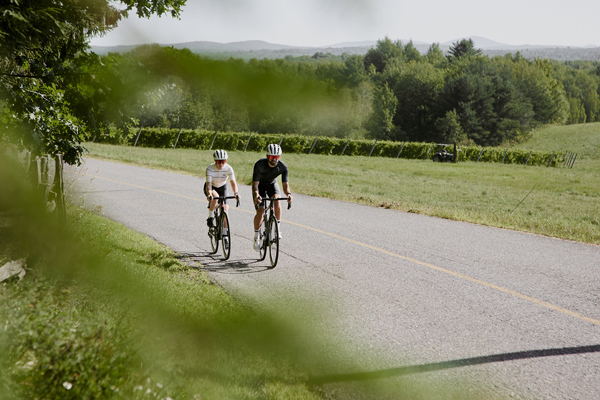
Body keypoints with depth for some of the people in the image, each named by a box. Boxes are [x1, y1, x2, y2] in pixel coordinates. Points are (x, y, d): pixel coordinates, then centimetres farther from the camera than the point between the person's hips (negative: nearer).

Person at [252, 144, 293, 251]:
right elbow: (255, 183, -36)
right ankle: (257, 237, 4)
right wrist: (256, 195, -56)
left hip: (272, 184, 2)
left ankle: (278, 228, -16)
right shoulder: (259, 164, -33)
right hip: (260, 185, -2)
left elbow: (285, 184, -26)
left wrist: (288, 194, -49)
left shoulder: (283, 166, -26)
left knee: (277, 200, -30)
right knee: (260, 211, -15)